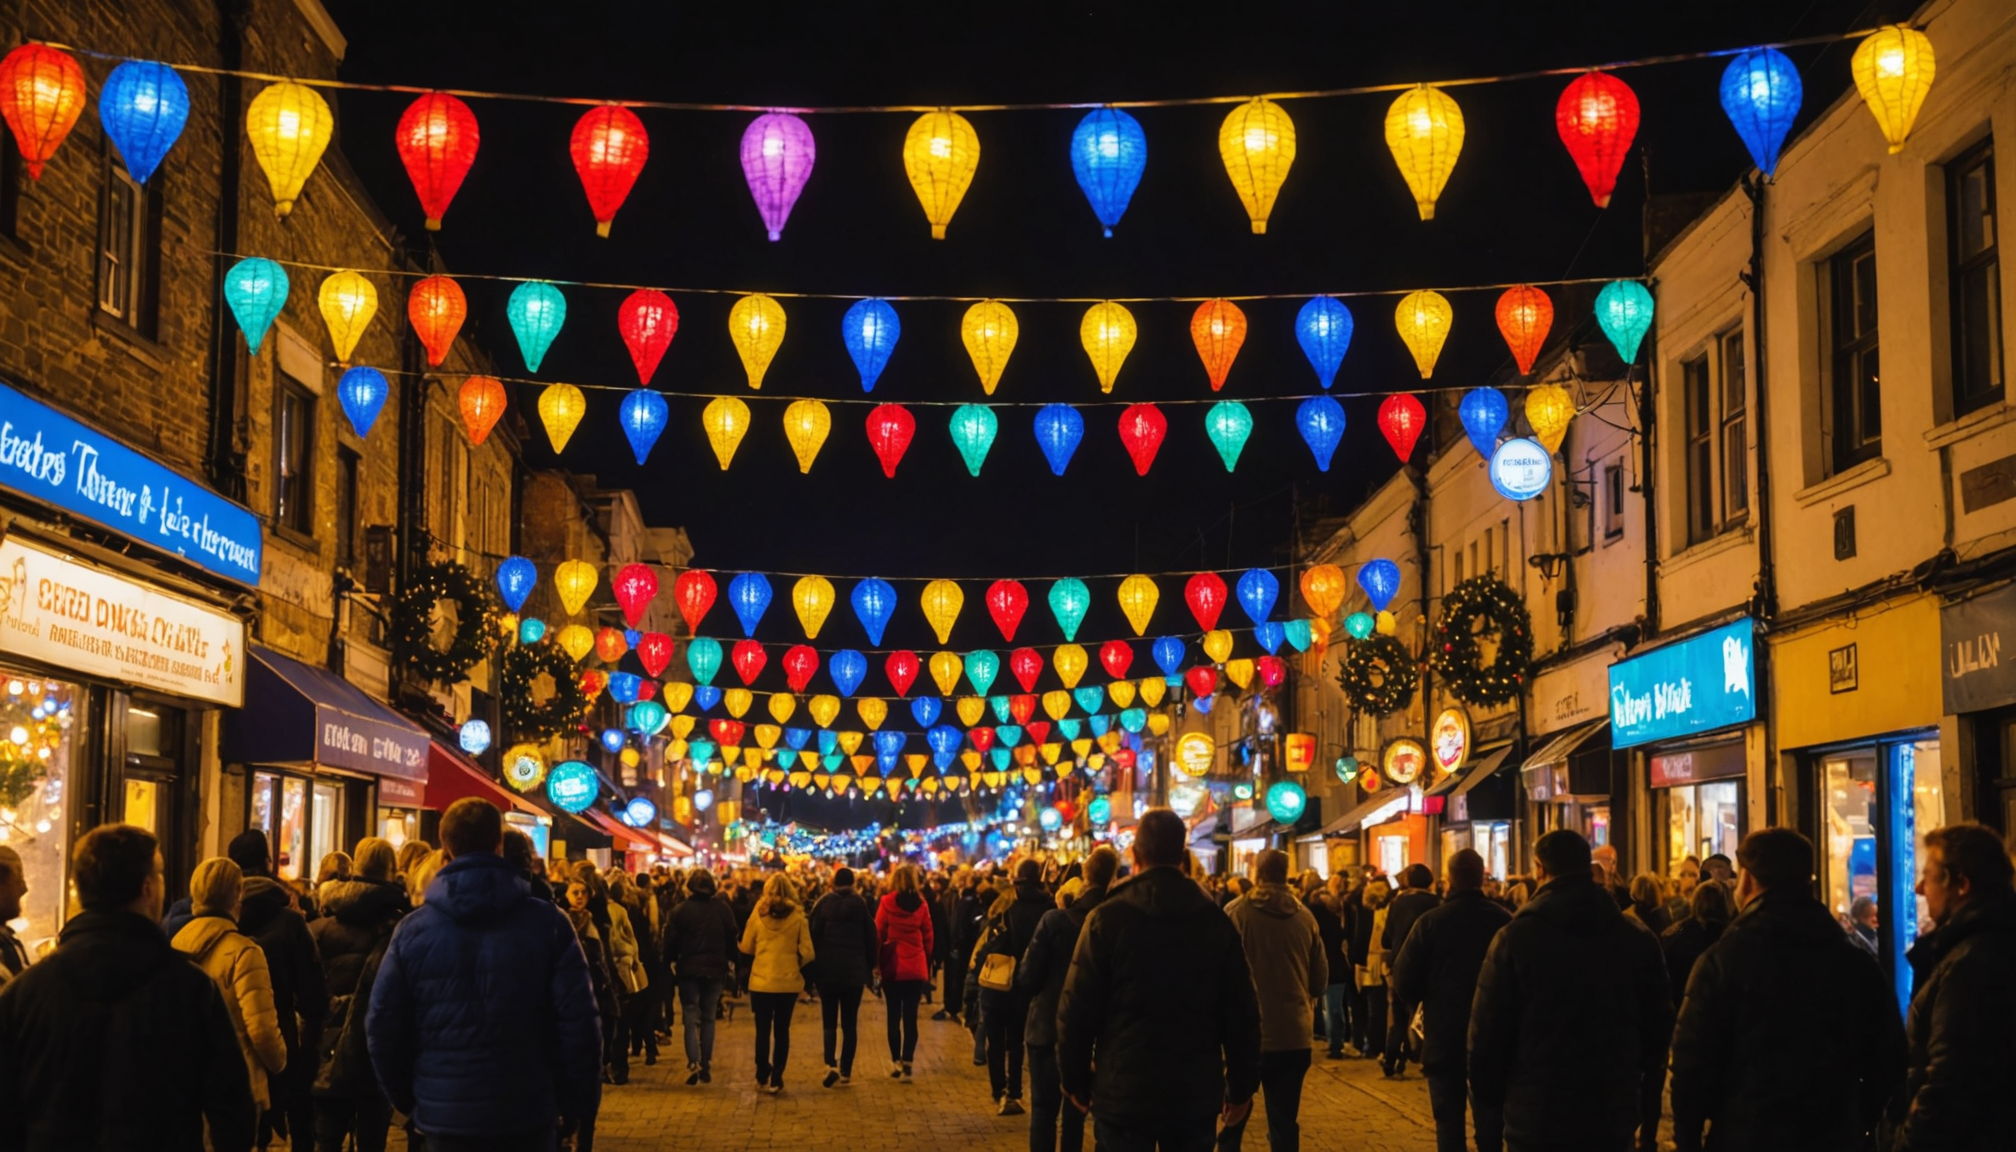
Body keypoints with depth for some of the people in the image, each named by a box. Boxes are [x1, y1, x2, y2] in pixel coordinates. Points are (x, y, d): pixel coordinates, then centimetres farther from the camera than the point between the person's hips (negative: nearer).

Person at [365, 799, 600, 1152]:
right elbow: (578, 1022, -8)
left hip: (445, 1114, 1)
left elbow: (382, 1026, 1)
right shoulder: (549, 923, -5)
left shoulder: (413, 929, -2)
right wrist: (574, 1103, 3)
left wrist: (407, 1099, 14)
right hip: (526, 1113, -1)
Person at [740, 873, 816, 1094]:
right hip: (789, 982, 0)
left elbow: (746, 948, 2)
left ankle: (762, 1077, 18)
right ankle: (776, 1079, 8)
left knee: (763, 1030, 12)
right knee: (782, 1030, 9)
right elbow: (807, 953, -7)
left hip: (761, 982, 0)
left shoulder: (758, 915, -7)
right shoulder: (797, 918, -9)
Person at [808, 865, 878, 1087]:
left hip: (827, 970, 0)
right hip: (855, 971, 0)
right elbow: (871, 937, 1)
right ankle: (846, 1071, 7)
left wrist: (814, 967, 4)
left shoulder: (824, 903, -2)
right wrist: (869, 967, 11)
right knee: (850, 1022, 8)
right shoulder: (860, 904, -1)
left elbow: (815, 935, -3)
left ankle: (831, 1064, -15)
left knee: (829, 1021, 5)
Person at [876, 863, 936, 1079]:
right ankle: (907, 1062, -5)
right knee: (911, 1017, 3)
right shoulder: (921, 904, -1)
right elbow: (929, 936, 3)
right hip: (916, 968, 1)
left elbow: (878, 933, -5)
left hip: (892, 966, -1)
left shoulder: (887, 903, -7)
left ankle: (896, 1061, 11)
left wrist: (877, 962, 4)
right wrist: (927, 962, 14)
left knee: (894, 1016, 9)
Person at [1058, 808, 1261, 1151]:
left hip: (1122, 1093, -2)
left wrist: (1075, 1080, 5)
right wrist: (1242, 1086, 12)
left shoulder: (1107, 919, -8)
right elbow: (1242, 1012, 2)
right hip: (1196, 1093, 3)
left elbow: (1077, 1009, -7)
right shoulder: (1216, 922, 0)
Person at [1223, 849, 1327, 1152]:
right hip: (1294, 1034, 2)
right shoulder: (1305, 917, 1)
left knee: (1232, 1120, 10)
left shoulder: (1235, 912, -8)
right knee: (1284, 1124, 8)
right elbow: (1320, 980, 8)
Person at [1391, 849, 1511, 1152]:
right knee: (1490, 1126, 12)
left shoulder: (1430, 922, -12)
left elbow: (1404, 985, -11)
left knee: (1449, 1126, 6)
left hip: (1443, 1038, -2)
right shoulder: (1504, 920, -8)